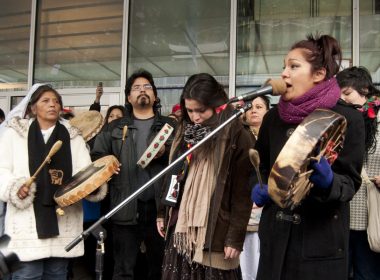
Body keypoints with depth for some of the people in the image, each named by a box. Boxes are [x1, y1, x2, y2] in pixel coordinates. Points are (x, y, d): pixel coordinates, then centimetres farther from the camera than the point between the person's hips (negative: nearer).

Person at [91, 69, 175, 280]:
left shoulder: (169, 126, 11)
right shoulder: (115, 128, 13)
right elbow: (97, 157, 7)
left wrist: (165, 153, -16)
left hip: (160, 207, 0)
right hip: (126, 208, 0)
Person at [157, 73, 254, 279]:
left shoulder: (236, 136, -9)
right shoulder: (185, 132, 10)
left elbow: (242, 192, -11)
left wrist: (235, 237, -12)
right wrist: (163, 214, 15)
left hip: (215, 232, -5)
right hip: (182, 227, 5)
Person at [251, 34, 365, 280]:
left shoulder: (348, 119, -8)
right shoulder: (273, 118, 4)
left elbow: (350, 182, -7)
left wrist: (328, 180, -27)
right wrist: (259, 189, -2)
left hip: (322, 239, -4)